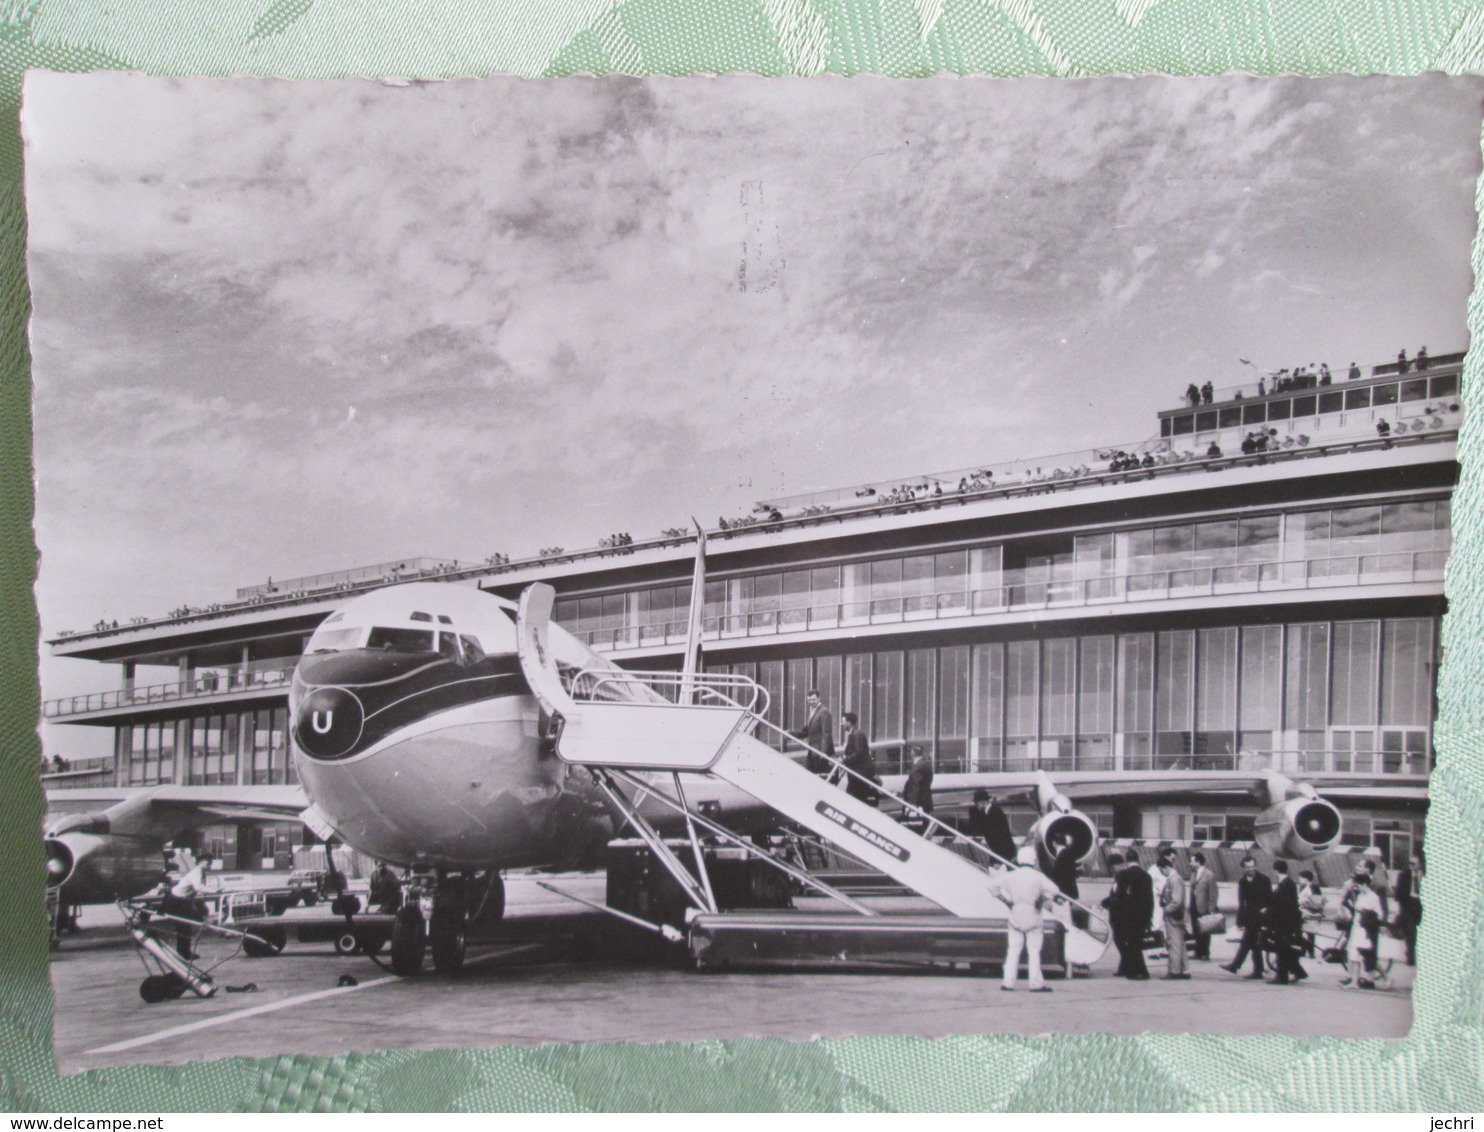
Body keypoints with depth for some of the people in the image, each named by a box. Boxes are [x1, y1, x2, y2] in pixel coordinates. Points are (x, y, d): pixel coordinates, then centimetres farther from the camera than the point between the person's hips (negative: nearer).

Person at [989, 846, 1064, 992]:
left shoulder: (1010, 875, 0)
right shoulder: (1037, 876, -10)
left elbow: (992, 885, 1)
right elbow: (1051, 889, -21)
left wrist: (1006, 899, 6)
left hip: (1015, 917, 3)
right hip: (1033, 918, -3)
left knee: (1013, 949, 8)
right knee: (1034, 950, 3)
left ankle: (1008, 982, 5)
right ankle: (1036, 983, 2)